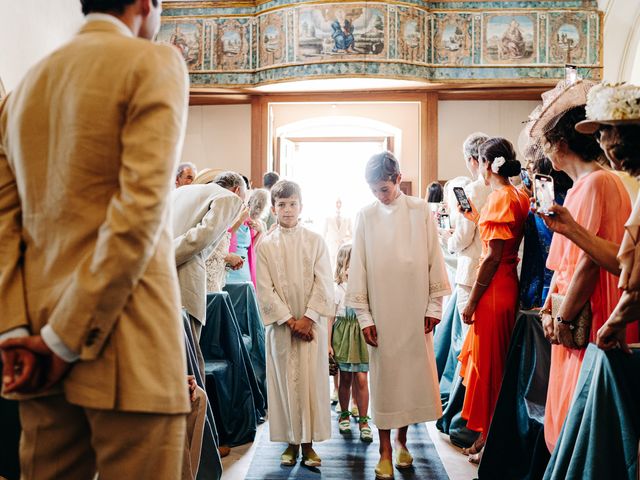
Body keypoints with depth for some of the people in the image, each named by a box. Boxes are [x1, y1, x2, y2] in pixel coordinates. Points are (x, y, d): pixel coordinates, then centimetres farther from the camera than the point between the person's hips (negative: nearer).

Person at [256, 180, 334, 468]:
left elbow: (323, 284, -2)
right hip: (280, 325, 0)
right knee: (285, 381, 4)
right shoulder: (265, 245, 3)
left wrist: (308, 317, -12)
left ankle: (309, 444, 11)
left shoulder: (315, 241, 4)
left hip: (312, 323, 0)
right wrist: (290, 320, -10)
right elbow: (265, 290, -2)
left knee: (312, 380, 1)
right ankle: (291, 443, 15)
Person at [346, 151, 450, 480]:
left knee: (414, 373, 7)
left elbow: (434, 260, 3)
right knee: (384, 377, 3)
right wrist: (364, 316, -3)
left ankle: (402, 439, 27)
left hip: (415, 310, 1)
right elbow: (358, 269, 1)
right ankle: (385, 452, 14)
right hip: (381, 312, 0)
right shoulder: (365, 216, 2)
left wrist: (434, 305, 0)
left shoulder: (420, 210, 2)